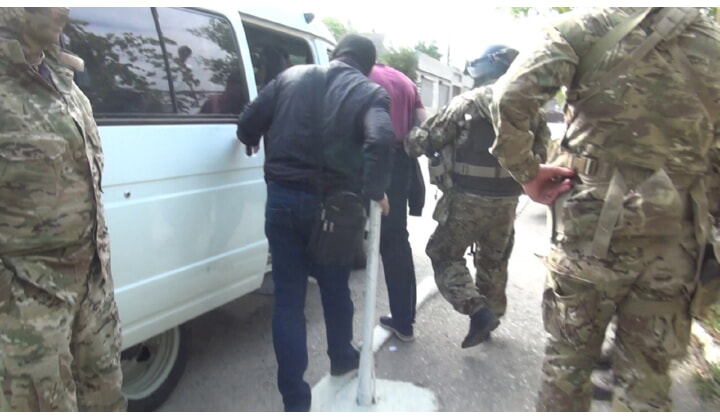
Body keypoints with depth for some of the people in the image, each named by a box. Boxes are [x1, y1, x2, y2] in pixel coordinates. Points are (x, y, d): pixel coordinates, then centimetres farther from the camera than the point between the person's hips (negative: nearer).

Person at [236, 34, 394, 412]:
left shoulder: (290, 76, 8)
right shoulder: (369, 92, 0)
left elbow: (247, 123, 5)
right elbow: (381, 140, -20)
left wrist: (255, 144, 27)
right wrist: (375, 191, -9)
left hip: (283, 198, 1)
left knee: (288, 298, 8)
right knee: (335, 287, 23)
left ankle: (295, 400, 15)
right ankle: (342, 357, 45)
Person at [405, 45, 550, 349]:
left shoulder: (467, 102, -9)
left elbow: (429, 139, -7)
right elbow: (540, 152, 11)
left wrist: (407, 144, 12)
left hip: (469, 197, -6)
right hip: (507, 198, 6)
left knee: (444, 254, 8)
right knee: (494, 261, 20)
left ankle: (478, 311, -5)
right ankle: (491, 314, 32)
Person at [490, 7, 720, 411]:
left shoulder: (589, 23, -1)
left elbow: (511, 97, -16)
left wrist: (527, 171, -7)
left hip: (596, 218, -3)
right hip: (675, 231, 4)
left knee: (569, 357, 12)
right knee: (648, 374, 15)